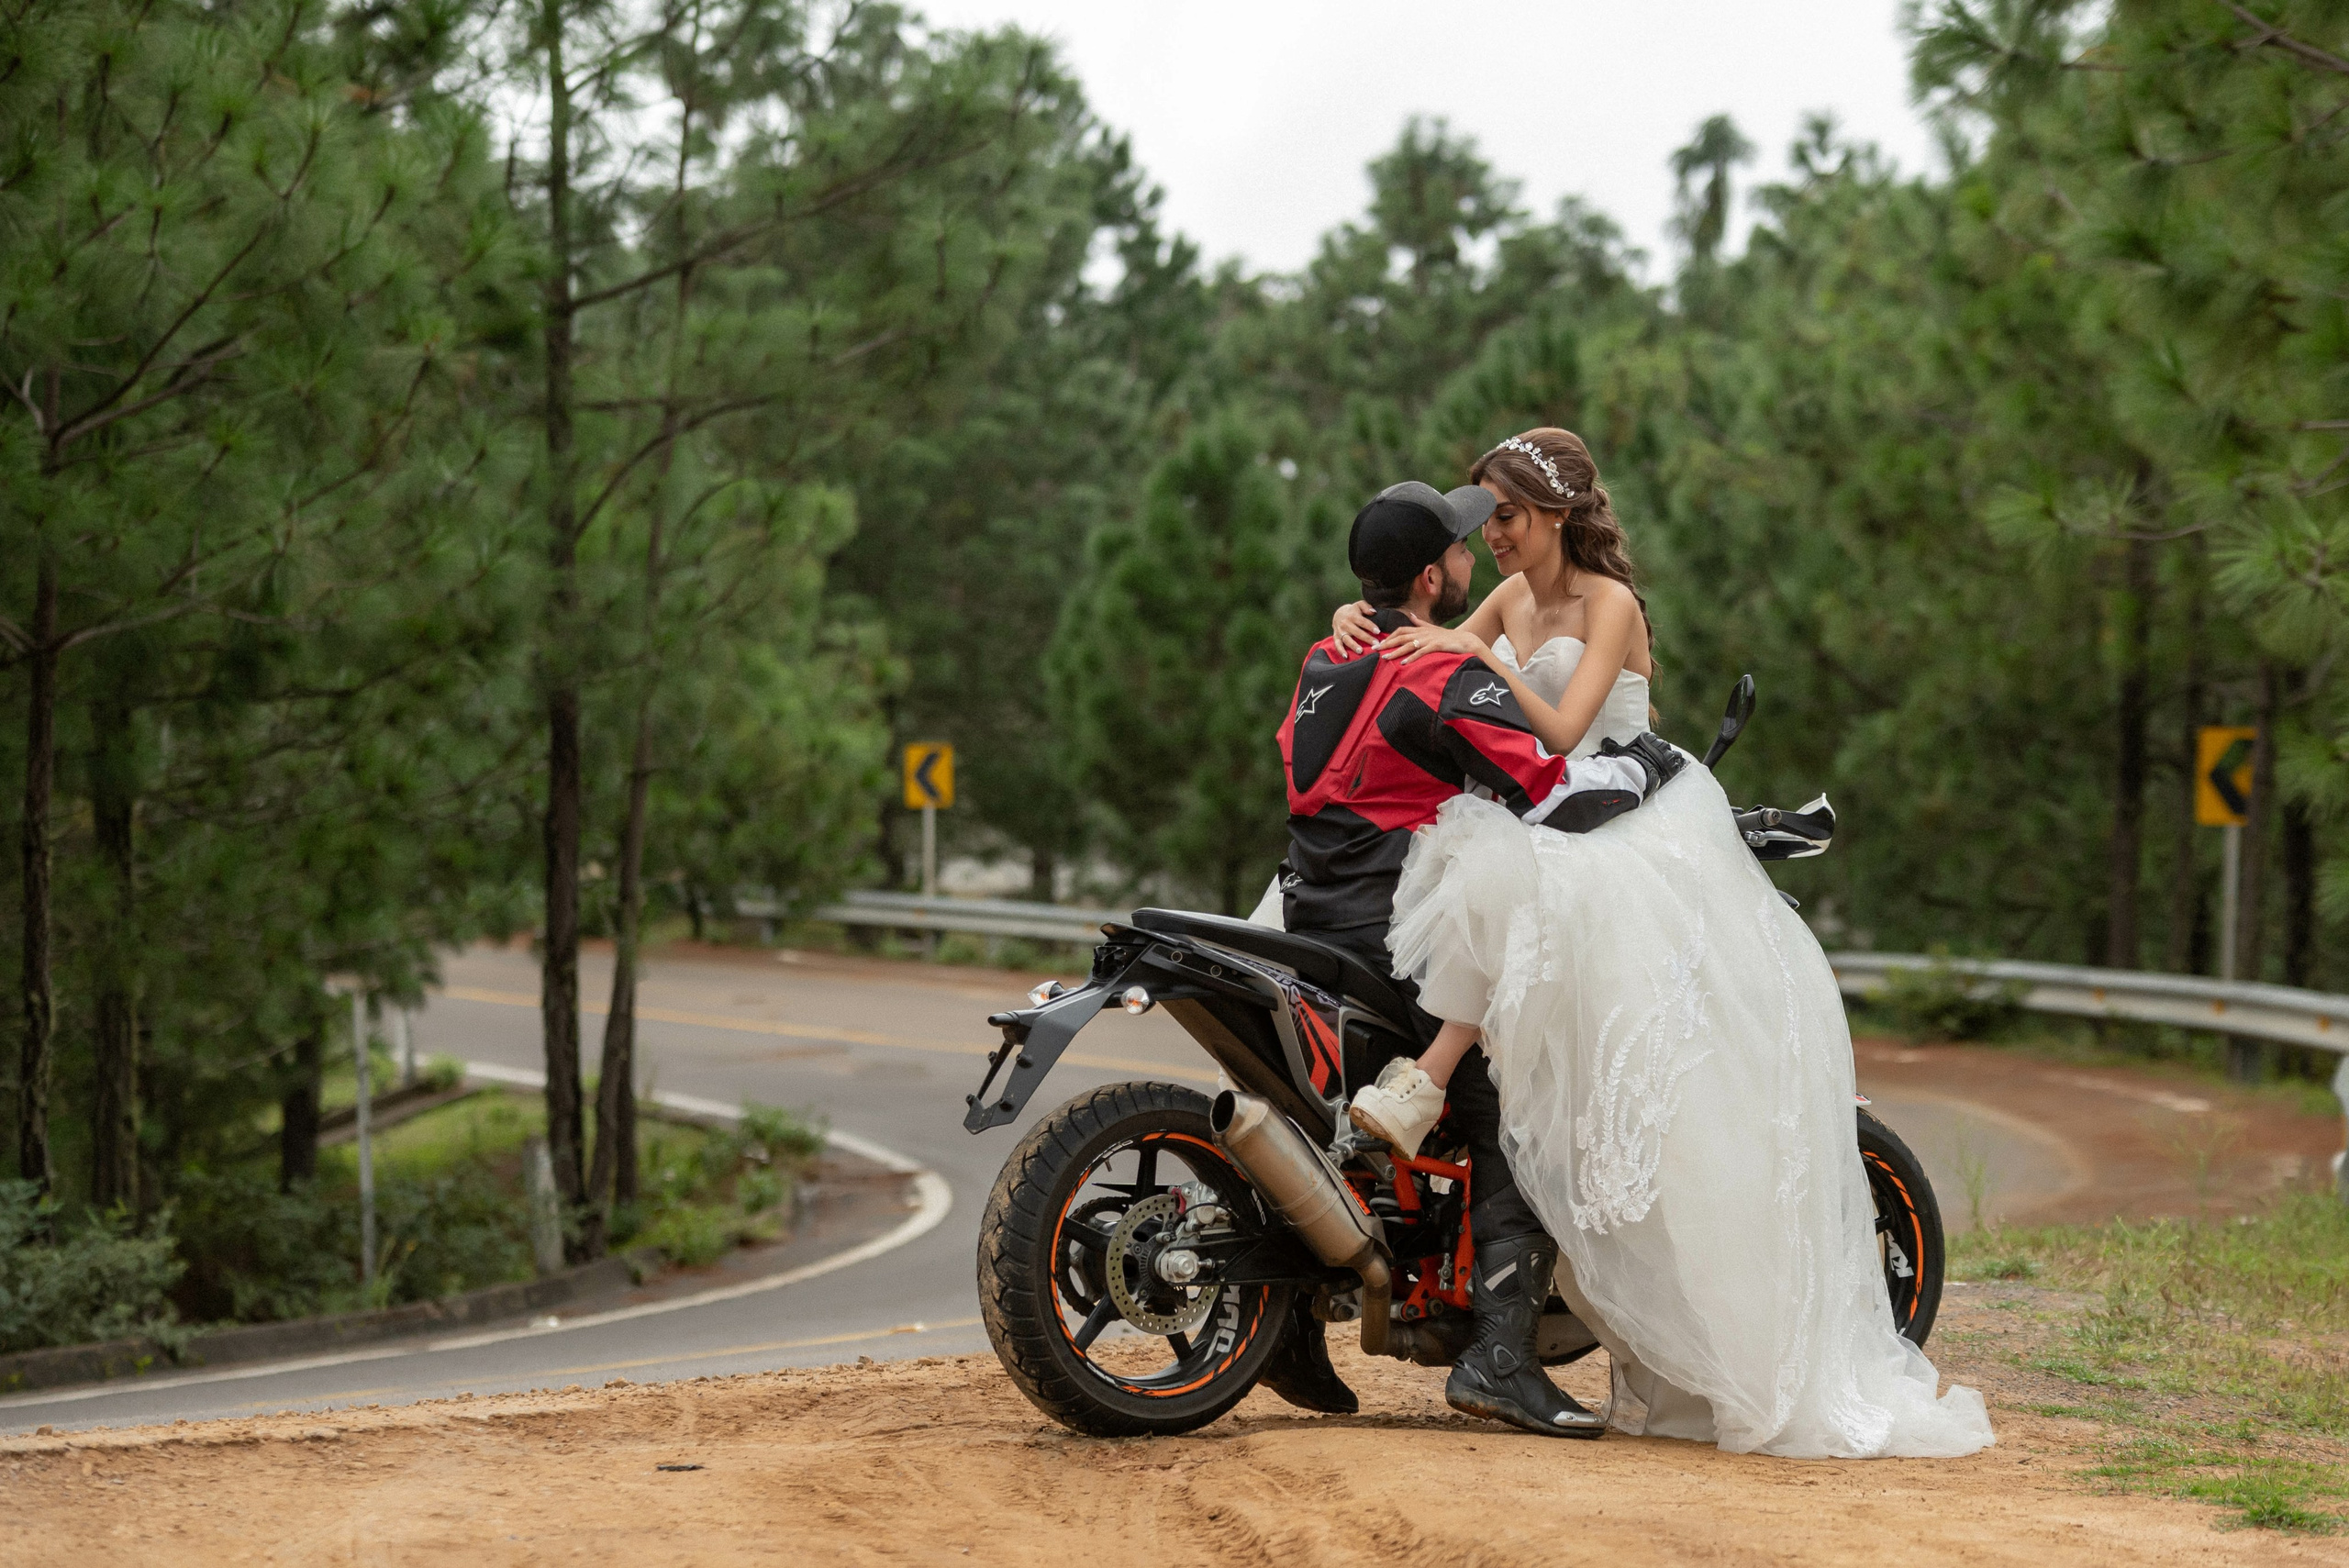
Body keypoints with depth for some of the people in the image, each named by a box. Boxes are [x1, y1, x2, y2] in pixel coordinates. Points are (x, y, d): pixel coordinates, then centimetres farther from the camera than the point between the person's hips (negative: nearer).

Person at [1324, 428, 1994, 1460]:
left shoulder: (1609, 604, -7)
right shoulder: (1510, 599, 15)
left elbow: (1560, 733, -17)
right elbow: (1433, 676, 16)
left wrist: (1474, 651, -18)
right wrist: (1364, 628, -2)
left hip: (1626, 843, -7)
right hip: (1537, 827, 7)